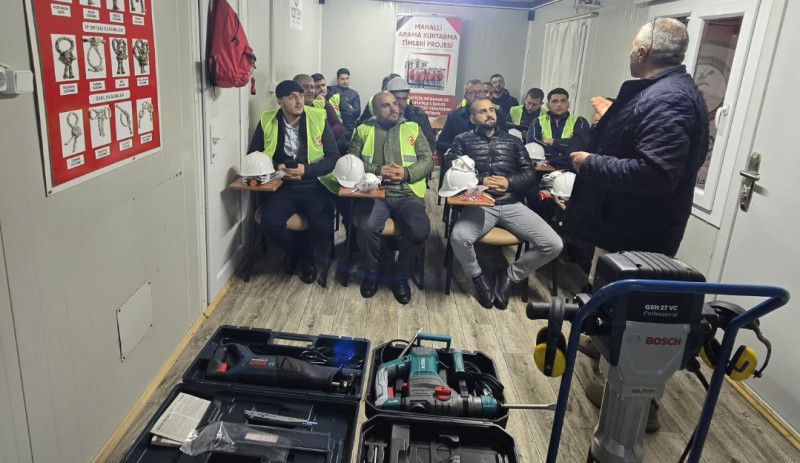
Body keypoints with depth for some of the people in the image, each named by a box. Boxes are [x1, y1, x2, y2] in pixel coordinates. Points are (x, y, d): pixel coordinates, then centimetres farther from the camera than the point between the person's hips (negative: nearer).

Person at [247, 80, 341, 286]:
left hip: (314, 186, -1)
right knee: (269, 223, -26)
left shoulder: (318, 118, -1)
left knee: (324, 226, -28)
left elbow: (333, 157, -1)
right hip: (283, 186, 1)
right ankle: (304, 255, 4)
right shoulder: (267, 121, 2)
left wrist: (306, 170, -16)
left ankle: (297, 252, 6)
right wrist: (277, 168, -10)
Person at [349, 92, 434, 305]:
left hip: (408, 194, 1)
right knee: (367, 227, -32)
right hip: (375, 192, 0)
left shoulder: (413, 128, 15)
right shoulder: (363, 130, 14)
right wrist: (377, 170, -12)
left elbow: (428, 160, 7)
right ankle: (371, 272, -1)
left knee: (420, 229, -29)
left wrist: (406, 173, -12)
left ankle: (401, 276, -3)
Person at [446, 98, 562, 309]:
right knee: (459, 238, -35)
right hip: (480, 204, -2)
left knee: (553, 245, -16)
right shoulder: (463, 140, 14)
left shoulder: (513, 141, 21)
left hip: (512, 205, 3)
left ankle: (509, 275, 8)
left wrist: (509, 182, -8)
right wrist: (481, 181, -13)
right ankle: (479, 277, -1)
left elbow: (530, 173, 13)